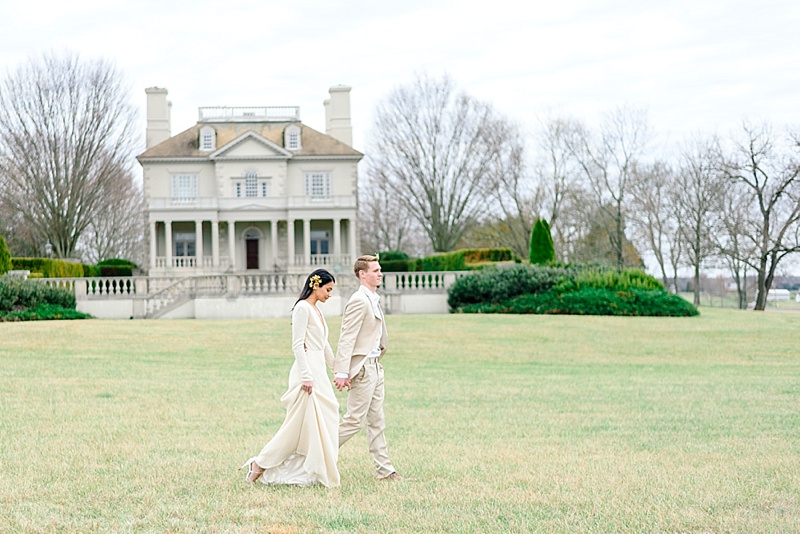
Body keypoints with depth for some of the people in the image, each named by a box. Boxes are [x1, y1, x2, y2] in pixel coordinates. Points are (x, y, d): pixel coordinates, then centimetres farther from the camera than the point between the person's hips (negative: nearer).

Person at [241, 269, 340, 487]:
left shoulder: (316, 311, 16)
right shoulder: (302, 308, -12)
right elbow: (297, 345, -18)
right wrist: (306, 377, -23)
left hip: (318, 372, 10)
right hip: (307, 372, -10)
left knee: (324, 423, 7)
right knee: (298, 424, -6)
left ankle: (318, 471, 12)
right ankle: (261, 464, 2)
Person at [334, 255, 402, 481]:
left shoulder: (373, 300, 14)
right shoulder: (359, 301, -16)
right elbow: (346, 338, -21)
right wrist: (342, 372, -25)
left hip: (374, 366, 10)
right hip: (362, 368, -10)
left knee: (376, 422, 10)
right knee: (354, 420, -6)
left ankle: (384, 470, 13)